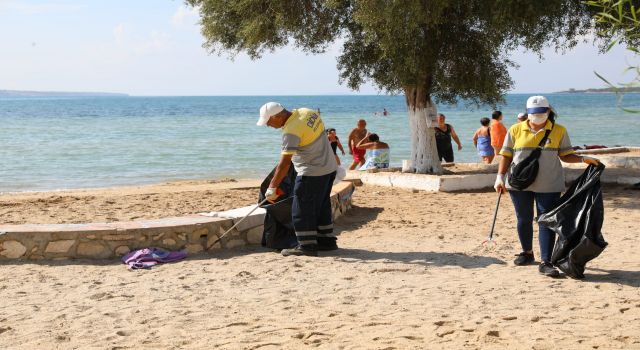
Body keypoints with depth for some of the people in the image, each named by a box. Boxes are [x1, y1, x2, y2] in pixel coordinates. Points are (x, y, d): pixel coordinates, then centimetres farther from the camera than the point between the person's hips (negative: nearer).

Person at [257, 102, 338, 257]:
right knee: (321, 207, 18)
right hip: (329, 168, 10)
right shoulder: (307, 112, 2)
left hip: (312, 173, -10)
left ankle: (307, 245, 1)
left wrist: (272, 188, -21)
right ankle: (326, 240, 26)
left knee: (302, 210, -2)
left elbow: (285, 163, -25)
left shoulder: (291, 131, -23)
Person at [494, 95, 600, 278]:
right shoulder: (516, 130, 3)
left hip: (548, 186, -1)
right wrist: (500, 177, -2)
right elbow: (506, 155, 6)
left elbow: (565, 155, 6)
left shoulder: (559, 131, 2)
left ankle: (545, 262, -6)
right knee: (524, 220, 12)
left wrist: (584, 159, -9)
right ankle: (527, 253, 31)